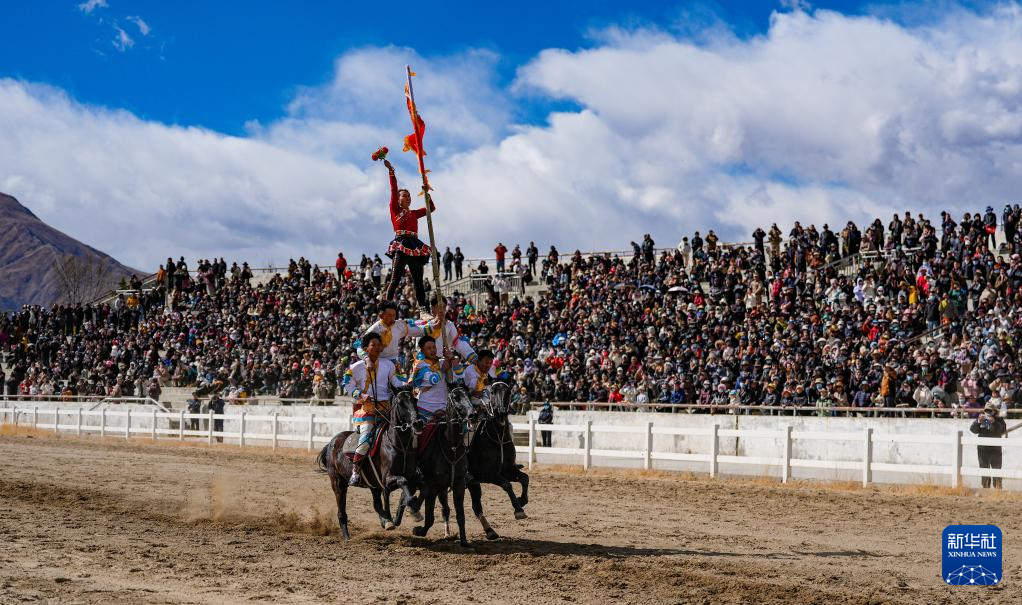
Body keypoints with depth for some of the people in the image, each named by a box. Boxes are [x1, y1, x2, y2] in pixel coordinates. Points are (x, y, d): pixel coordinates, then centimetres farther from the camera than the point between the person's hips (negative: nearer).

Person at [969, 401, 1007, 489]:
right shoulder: (980, 419, 7)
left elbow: (1002, 430, -14)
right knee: (984, 469, 7)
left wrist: (994, 422, -26)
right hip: (983, 449, 2)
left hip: (995, 449, -2)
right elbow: (973, 430, -3)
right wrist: (978, 421, -18)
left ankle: (997, 488, 4)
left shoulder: (999, 420, 1)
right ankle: (985, 487, 15)